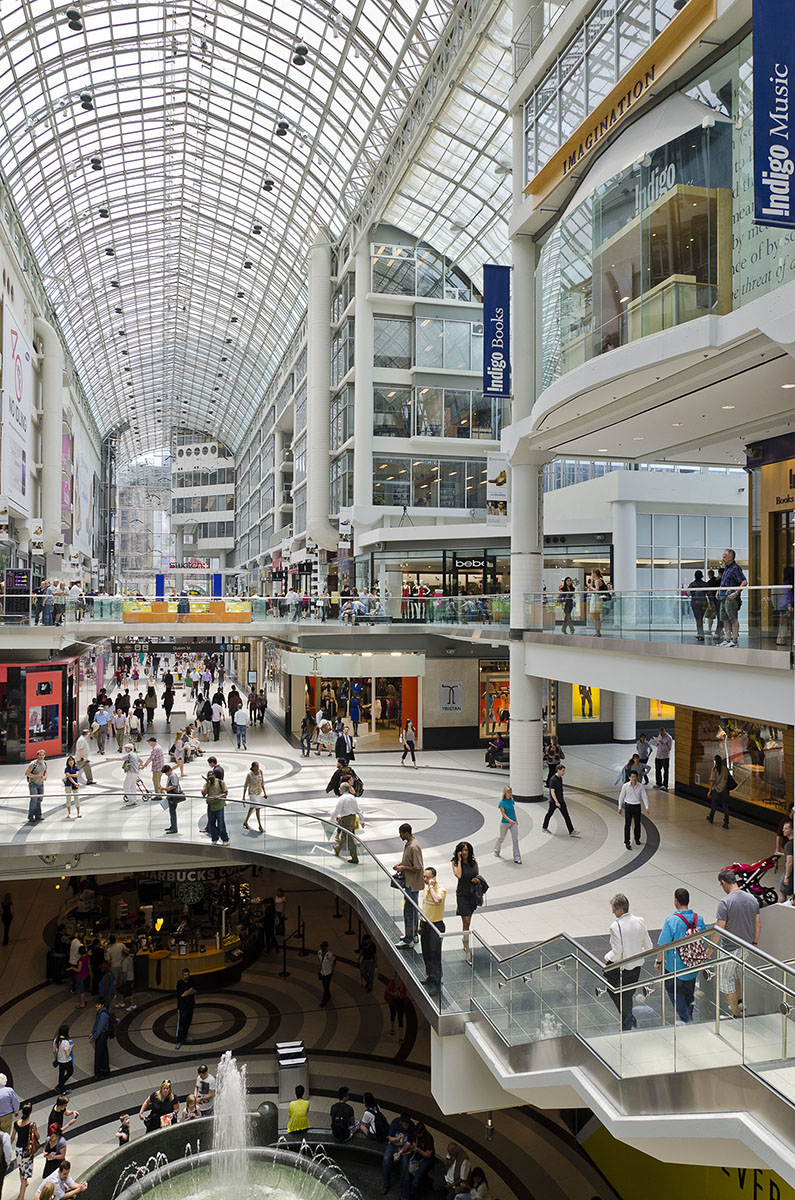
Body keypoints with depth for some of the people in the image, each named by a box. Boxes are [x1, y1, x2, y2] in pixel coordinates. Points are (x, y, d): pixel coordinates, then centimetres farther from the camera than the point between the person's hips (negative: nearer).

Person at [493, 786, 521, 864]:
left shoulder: (511, 801, 2)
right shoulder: (502, 803, -14)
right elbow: (503, 814, -18)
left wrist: (516, 820, 16)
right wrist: (510, 820, -29)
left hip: (513, 823, 4)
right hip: (505, 823, -4)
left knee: (515, 840, -2)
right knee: (501, 838, 14)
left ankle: (517, 858, 2)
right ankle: (497, 851, 42)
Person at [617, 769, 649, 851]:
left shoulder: (640, 786, -8)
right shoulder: (625, 786, -11)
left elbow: (644, 797, -3)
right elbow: (621, 797, -1)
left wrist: (646, 807, -14)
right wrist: (620, 808, 4)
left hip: (637, 806, 2)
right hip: (628, 806, -2)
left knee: (637, 824, 14)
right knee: (627, 824, -4)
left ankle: (637, 839, 37)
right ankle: (627, 842, 2)